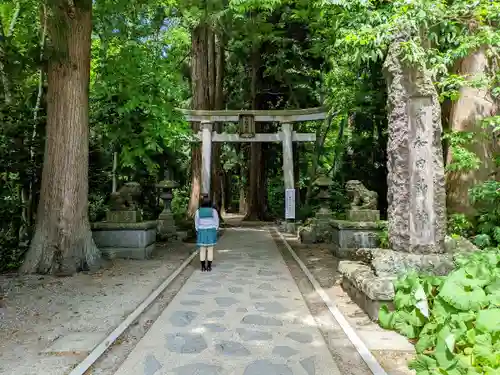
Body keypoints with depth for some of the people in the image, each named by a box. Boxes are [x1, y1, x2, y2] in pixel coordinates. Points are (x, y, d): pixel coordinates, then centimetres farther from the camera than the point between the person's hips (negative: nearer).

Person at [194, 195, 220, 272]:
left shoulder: (198, 211, -5)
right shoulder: (213, 211, -6)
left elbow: (196, 223, 0)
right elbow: (216, 222, -3)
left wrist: (198, 232, 8)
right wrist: (215, 232, 6)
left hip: (202, 231, 1)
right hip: (211, 231, -1)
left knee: (202, 249, 7)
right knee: (210, 249, 5)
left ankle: (203, 267, 7)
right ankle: (209, 267, 5)